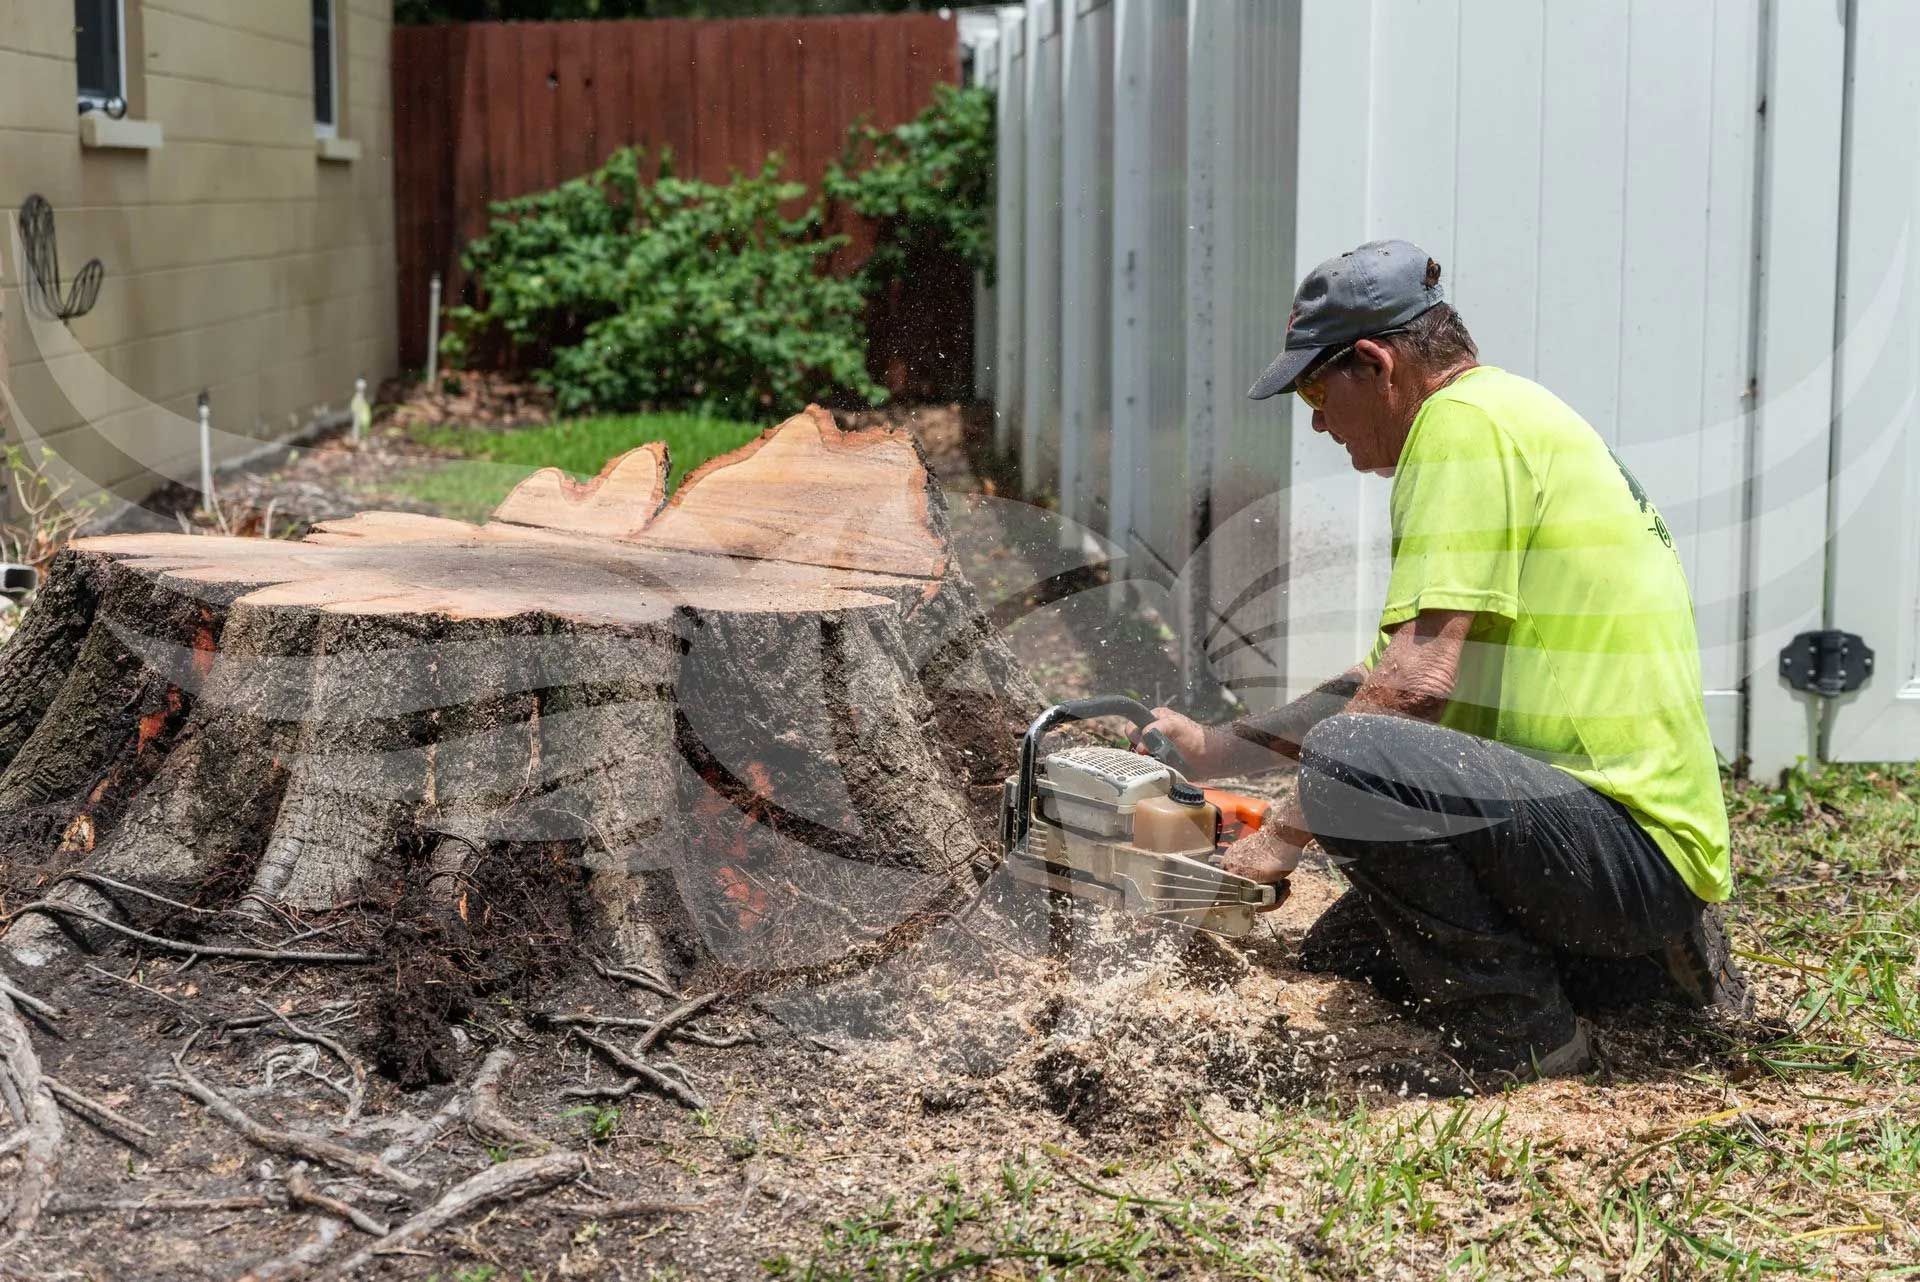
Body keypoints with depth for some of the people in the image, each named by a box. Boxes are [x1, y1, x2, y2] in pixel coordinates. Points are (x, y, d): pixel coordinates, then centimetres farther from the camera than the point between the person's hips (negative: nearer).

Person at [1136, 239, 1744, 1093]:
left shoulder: (1464, 420, -15)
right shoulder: (1508, 420, 18)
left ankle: (1520, 1029, -12)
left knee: (1346, 757, -29)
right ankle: (1645, 951, 17)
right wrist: (1221, 749, 21)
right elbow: (1382, 678, 24)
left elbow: (1418, 680, -24)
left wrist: (1284, 833, -14)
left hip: (1634, 844, -11)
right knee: (1339, 957, 21)